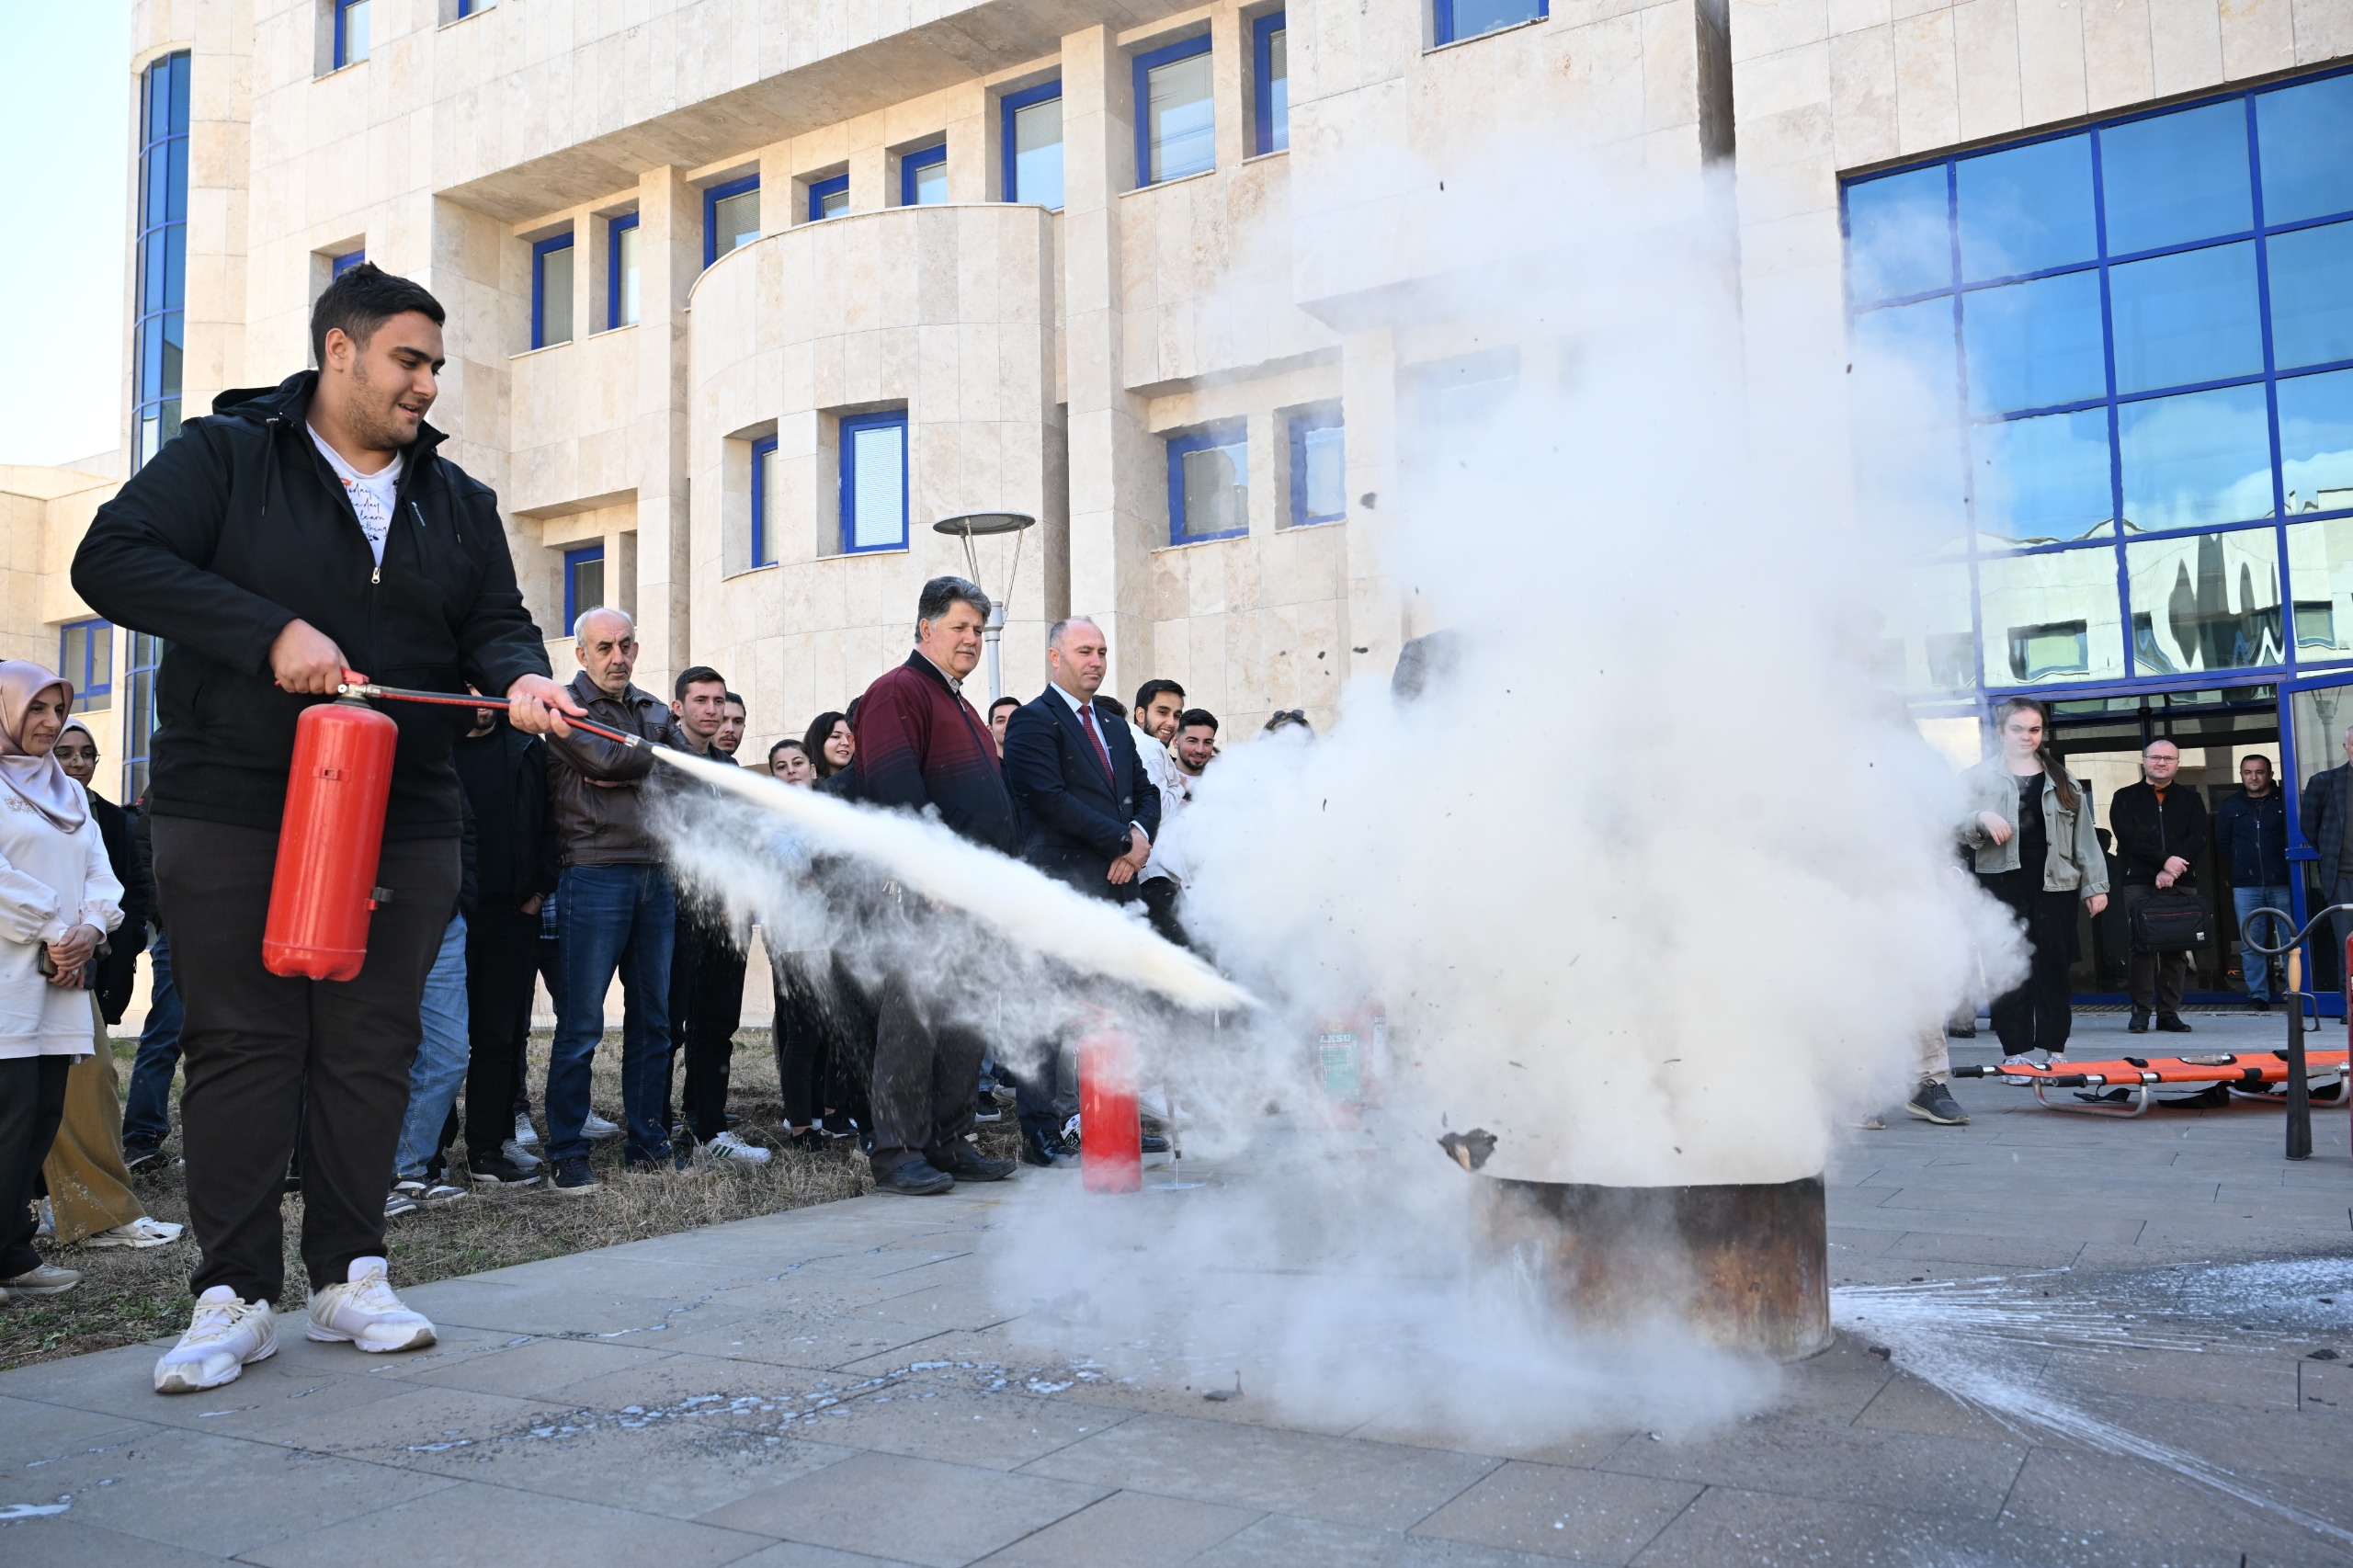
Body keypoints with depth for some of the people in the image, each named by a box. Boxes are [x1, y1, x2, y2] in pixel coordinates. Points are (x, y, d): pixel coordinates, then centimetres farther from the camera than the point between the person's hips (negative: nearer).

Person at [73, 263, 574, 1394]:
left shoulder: (457, 502, 15)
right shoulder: (225, 455, 2)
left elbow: (493, 620, 13)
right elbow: (113, 559, -9)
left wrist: (518, 675, -12)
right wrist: (272, 632, -20)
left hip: (402, 822, 4)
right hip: (230, 813, -3)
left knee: (371, 1049, 5)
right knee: (241, 1046, -1)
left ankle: (349, 1277, 16)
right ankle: (235, 1295, 8)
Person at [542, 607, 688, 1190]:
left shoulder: (655, 711, 18)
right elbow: (607, 757, -16)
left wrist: (626, 772, -10)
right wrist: (655, 754, -1)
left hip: (656, 876, 6)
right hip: (595, 875, -6)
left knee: (653, 1021, 9)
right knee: (581, 1025, -4)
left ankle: (648, 1144, 17)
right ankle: (567, 1154, 5)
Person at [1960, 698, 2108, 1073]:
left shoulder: (2063, 781, 15)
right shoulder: (1979, 777, 6)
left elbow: (2084, 835, 13)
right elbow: (1956, 829, 1)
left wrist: (2095, 885, 8)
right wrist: (1981, 820, -20)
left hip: (2055, 883, 2)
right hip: (2001, 883, -2)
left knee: (2053, 963, 3)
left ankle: (2055, 1049, 11)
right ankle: (2014, 1051, 3)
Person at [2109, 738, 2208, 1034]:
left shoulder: (2190, 799, 16)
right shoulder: (2125, 798, 10)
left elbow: (2198, 838, 2)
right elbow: (2129, 839, -4)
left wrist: (2171, 870, -12)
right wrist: (2165, 861, -16)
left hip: (2181, 883, 2)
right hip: (2138, 882, -2)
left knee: (2177, 947, -1)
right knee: (2142, 945, -7)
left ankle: (2169, 1012, 3)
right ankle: (2141, 1011, -4)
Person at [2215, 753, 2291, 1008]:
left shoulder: (2284, 802, 2)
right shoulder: (2230, 806, 11)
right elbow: (2222, 842, 20)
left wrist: (2288, 864, 2)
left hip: (2282, 884, -2)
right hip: (2245, 886, 2)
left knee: (2291, 939, -2)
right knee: (2251, 943, 2)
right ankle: (2258, 994, 6)